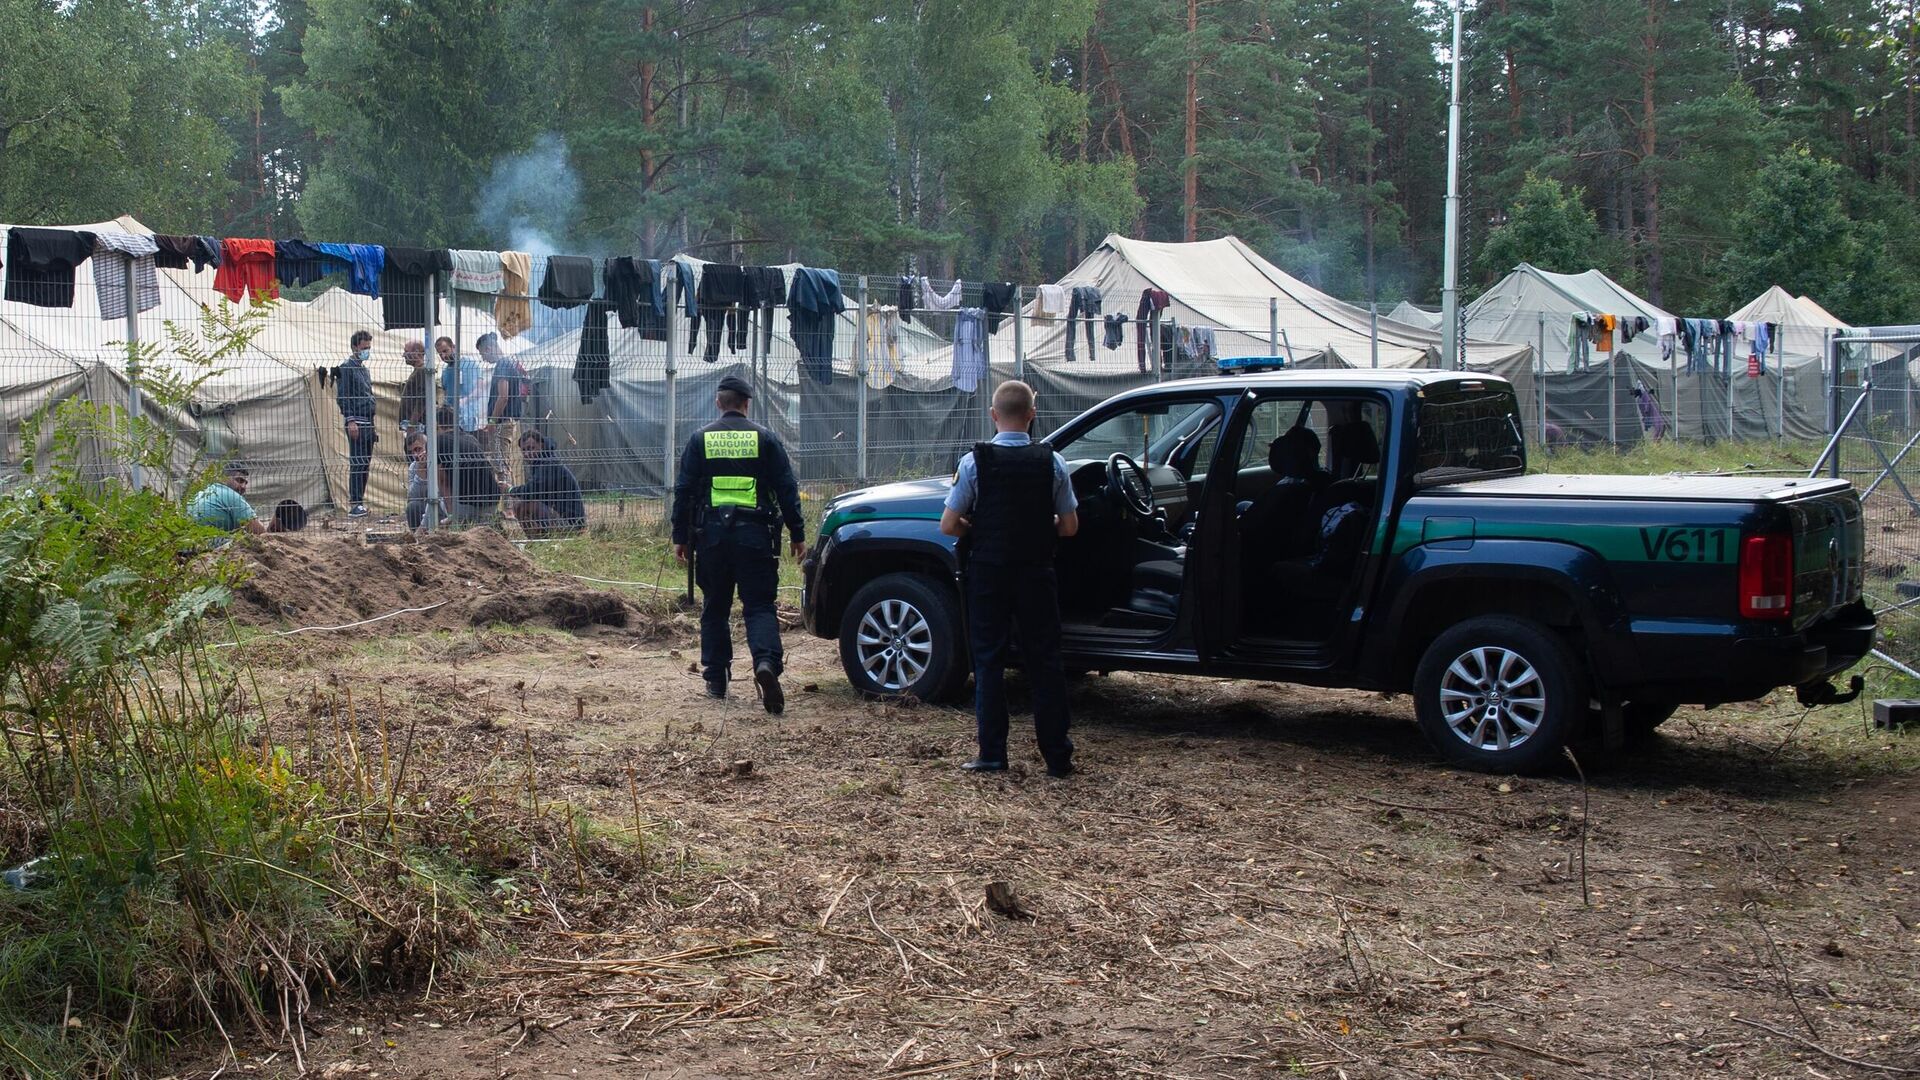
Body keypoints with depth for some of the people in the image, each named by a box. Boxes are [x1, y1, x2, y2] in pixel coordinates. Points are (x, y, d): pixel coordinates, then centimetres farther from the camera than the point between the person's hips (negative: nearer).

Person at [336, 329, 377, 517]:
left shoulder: (365, 370, 22)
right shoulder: (346, 368, -5)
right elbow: (342, 397, -12)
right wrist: (350, 421, -21)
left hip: (368, 423, 9)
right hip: (356, 422, -9)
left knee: (364, 464, 7)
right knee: (357, 464, -11)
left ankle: (360, 503, 10)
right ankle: (354, 505, -12)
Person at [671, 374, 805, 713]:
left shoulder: (700, 439, 6)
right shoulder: (765, 438, 4)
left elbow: (684, 491, 5)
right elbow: (787, 489, 3)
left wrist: (680, 537, 11)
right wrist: (797, 534, 9)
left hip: (712, 535, 1)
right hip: (755, 534, -1)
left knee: (715, 608, 13)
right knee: (759, 606, 0)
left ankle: (716, 679, 15)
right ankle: (766, 661, -25)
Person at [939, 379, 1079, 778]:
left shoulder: (975, 461, -8)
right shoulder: (1052, 462, -4)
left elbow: (949, 525, -8)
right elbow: (1069, 527, 1)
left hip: (987, 573, -1)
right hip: (1036, 574, 1)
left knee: (988, 661, 7)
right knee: (1045, 662, 7)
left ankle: (992, 755, 6)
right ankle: (1057, 756, 8)